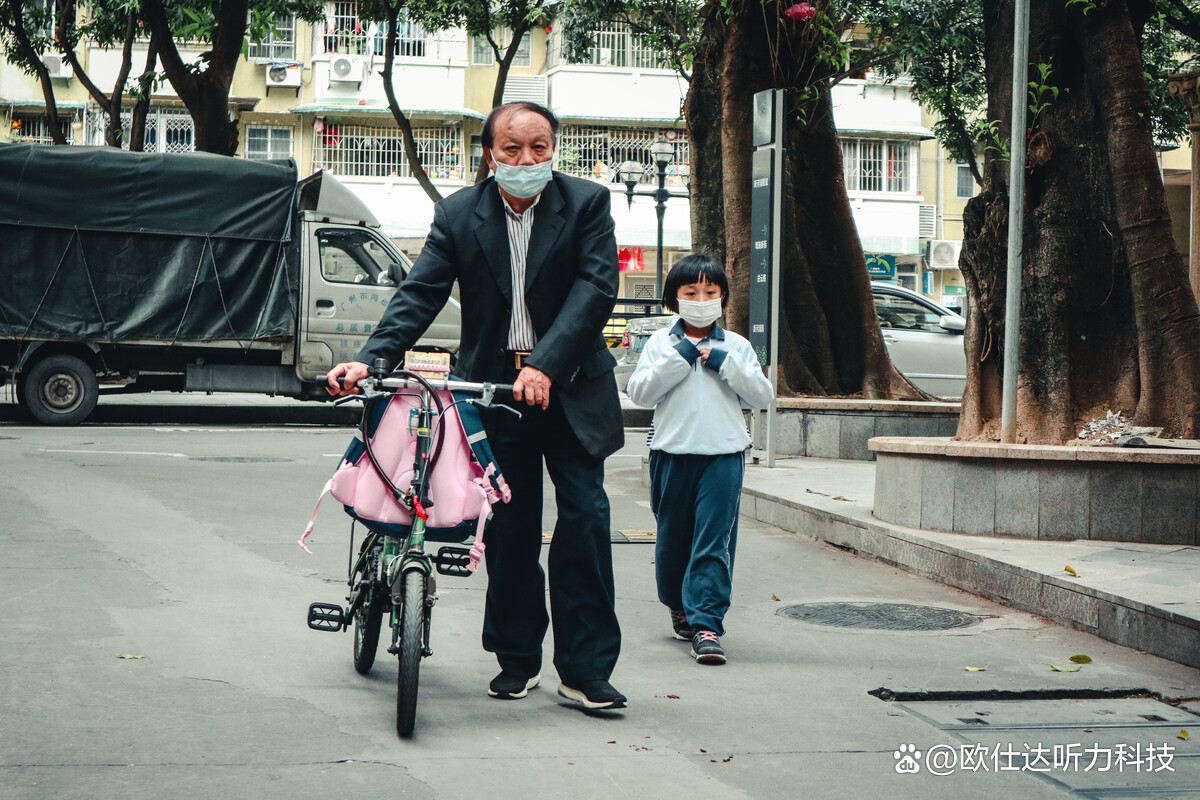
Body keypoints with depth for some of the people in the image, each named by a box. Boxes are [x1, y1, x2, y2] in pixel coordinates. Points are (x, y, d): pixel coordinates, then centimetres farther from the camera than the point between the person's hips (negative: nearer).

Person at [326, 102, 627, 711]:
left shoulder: (587, 204, -3)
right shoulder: (458, 215, 2)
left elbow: (596, 288, -13)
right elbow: (420, 294, -4)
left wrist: (545, 366, -24)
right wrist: (370, 359, -20)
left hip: (569, 388, -1)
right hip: (494, 387, 2)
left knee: (585, 519, -6)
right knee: (509, 529, 7)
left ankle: (585, 670, 1)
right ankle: (517, 660, 22)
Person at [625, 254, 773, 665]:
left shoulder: (736, 346, 10)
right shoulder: (661, 343, 8)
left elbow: (761, 396, 3)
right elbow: (639, 391, -4)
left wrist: (724, 364, -8)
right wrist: (679, 359, -10)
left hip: (723, 453, -1)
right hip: (673, 452, 1)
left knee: (714, 539, -10)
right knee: (673, 536, 9)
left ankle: (706, 623, -13)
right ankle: (679, 607, 32)